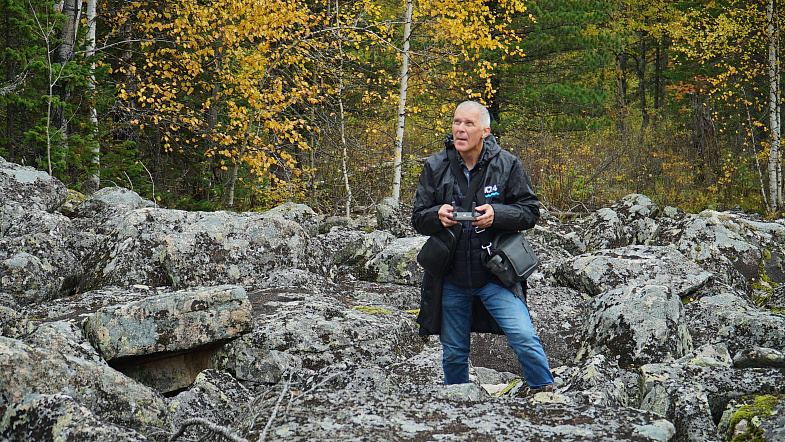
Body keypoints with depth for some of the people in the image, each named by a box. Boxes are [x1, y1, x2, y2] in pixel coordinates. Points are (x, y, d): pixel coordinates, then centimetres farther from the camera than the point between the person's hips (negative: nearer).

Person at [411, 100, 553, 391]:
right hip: (451, 279, 2)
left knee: (524, 338, -16)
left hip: (495, 275, -2)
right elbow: (418, 219, 6)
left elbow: (530, 211, -1)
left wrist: (496, 214, -19)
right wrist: (437, 215, -18)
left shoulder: (507, 164, -3)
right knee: (454, 353, 14)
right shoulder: (435, 167, 2)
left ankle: (546, 392, 4)